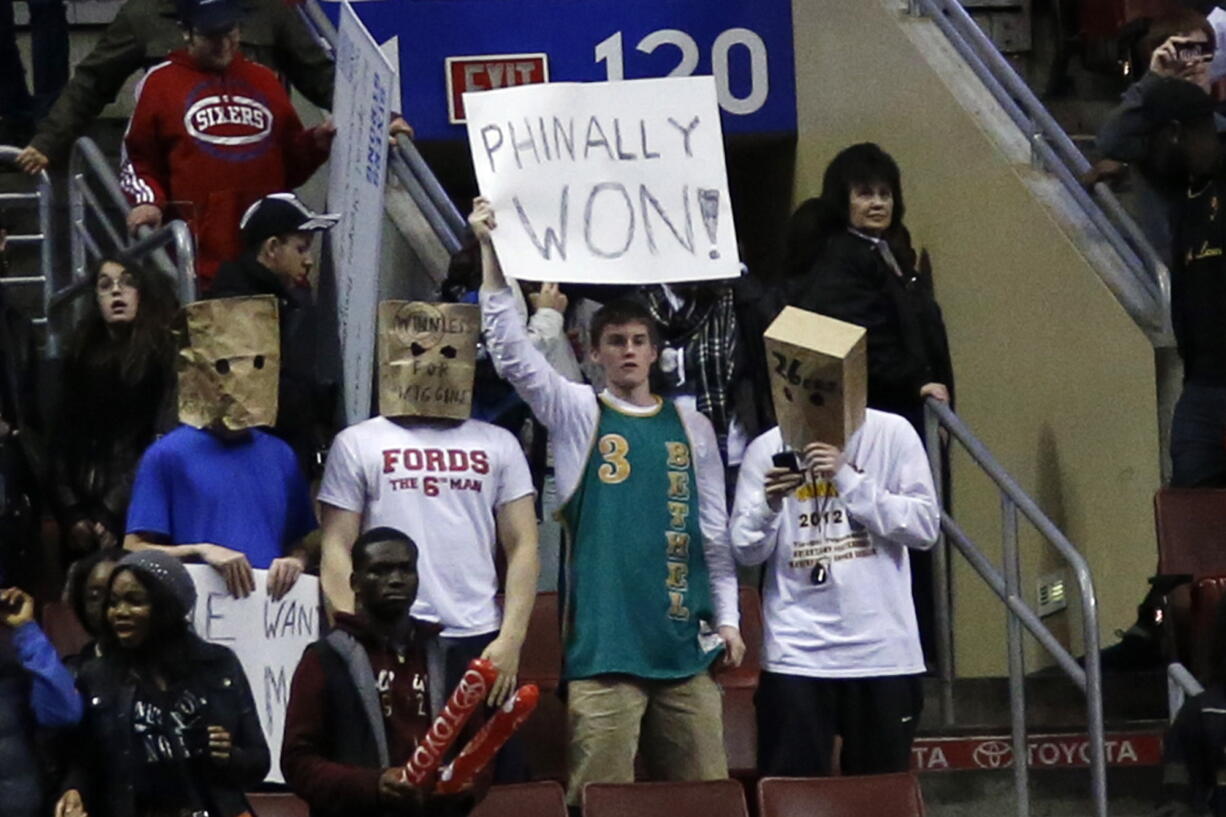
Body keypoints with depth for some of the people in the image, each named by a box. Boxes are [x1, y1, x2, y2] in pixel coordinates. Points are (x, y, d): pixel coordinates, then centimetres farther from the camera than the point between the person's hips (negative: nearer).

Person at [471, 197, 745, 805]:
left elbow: (715, 532, 16)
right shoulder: (577, 415, 6)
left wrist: (727, 617, 8)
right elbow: (512, 352, -7)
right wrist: (491, 252, -13)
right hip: (603, 642, -3)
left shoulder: (691, 428, 14)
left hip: (684, 642, 3)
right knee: (602, 799, -7)